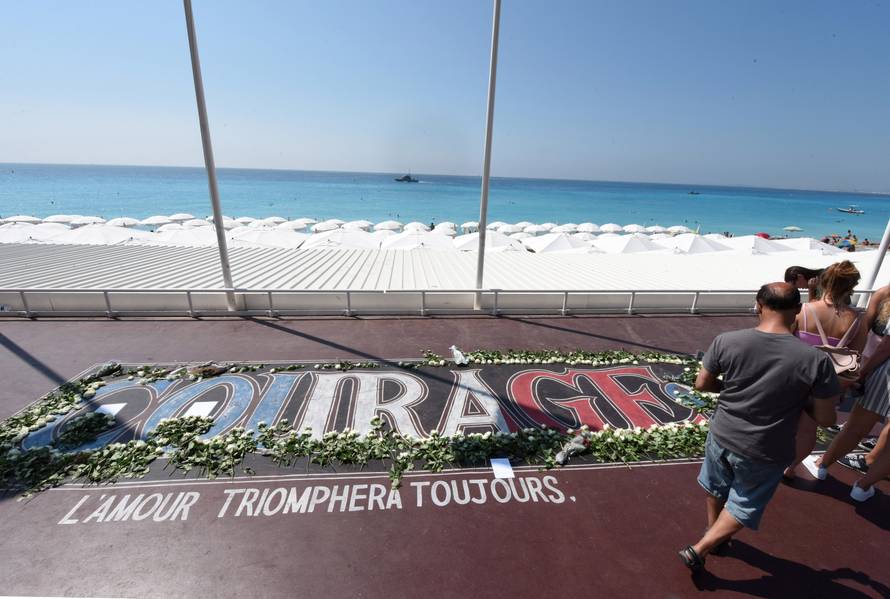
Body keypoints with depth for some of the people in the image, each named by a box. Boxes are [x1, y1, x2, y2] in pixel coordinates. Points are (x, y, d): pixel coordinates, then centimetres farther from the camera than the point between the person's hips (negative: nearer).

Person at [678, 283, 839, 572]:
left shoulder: (726, 341, -19)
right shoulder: (816, 360, -22)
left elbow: (702, 384, -6)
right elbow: (826, 419, -12)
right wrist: (799, 398, 7)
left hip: (722, 437, 2)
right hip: (765, 454, -2)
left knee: (716, 491, 29)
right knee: (743, 508, 23)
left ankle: (714, 536, 52)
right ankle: (698, 550, 25)